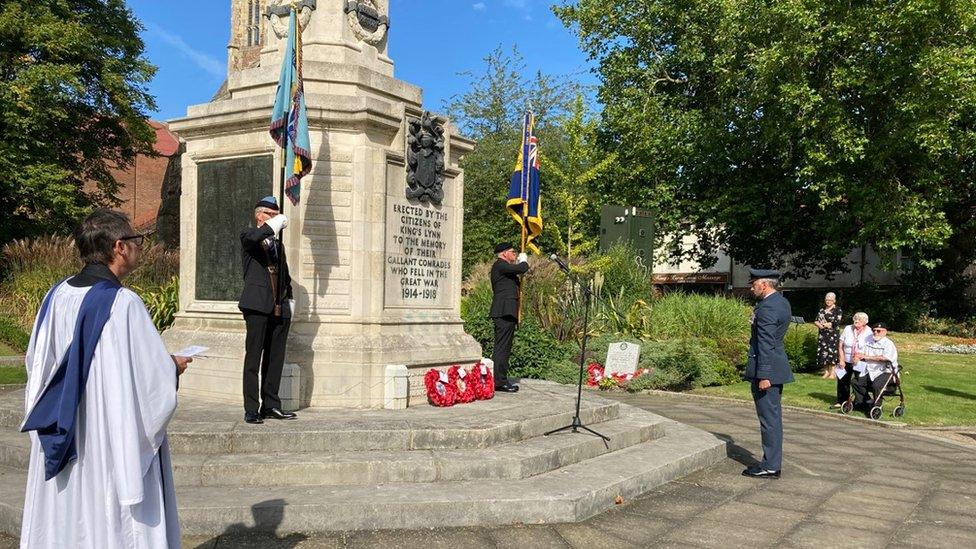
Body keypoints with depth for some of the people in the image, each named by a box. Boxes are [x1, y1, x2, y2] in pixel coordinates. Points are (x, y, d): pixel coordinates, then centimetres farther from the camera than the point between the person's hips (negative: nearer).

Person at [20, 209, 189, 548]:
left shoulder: (57, 295, -1)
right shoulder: (124, 304, -20)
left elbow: (37, 362, 10)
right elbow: (155, 377, -17)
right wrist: (173, 365, 3)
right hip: (113, 442, -6)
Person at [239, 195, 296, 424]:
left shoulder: (277, 243, 25)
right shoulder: (248, 236, 5)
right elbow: (253, 238, -22)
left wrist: (289, 299, 17)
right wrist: (274, 225, -12)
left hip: (280, 310, 7)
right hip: (258, 306, -7)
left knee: (275, 359, 8)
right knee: (253, 358, -7)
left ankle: (270, 405, 15)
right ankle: (251, 409, -5)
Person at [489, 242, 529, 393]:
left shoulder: (504, 267, 22)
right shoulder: (500, 264, -9)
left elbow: (516, 283, 24)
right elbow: (522, 268, -17)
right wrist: (523, 260, -1)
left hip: (506, 313, 11)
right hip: (504, 312, -11)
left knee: (504, 348, 12)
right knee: (501, 348, -11)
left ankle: (501, 381, 17)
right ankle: (499, 382, -11)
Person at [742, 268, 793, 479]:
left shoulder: (767, 308, -19)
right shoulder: (782, 302, 11)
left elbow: (766, 344, -22)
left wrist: (763, 375, -22)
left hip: (766, 369, -10)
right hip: (778, 367, 10)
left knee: (769, 418, -3)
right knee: (774, 416, 16)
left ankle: (770, 466, 4)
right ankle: (773, 462, 25)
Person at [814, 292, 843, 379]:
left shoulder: (837, 310, 1)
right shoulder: (822, 310, 17)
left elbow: (836, 322, -11)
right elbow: (816, 321, 10)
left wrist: (824, 324, -7)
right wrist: (820, 325, -12)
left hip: (833, 335, -5)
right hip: (823, 335, 5)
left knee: (831, 351, -10)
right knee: (823, 352, 0)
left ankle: (832, 372, -5)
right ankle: (826, 372, 6)